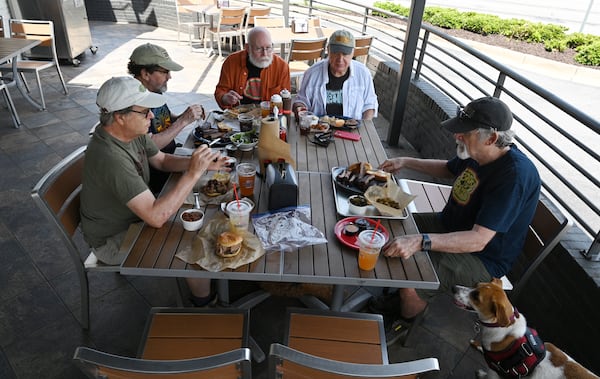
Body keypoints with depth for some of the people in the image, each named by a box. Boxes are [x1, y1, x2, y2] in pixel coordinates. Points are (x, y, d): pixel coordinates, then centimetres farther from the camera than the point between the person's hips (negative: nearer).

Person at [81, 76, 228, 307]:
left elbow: (162, 160, 7)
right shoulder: (111, 158, -37)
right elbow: (156, 217, -40)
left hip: (136, 217, 9)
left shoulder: (132, 131, -10)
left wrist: (199, 163, -12)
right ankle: (205, 303, 14)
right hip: (114, 240, -8)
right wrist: (193, 173, -38)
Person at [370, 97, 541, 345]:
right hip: (450, 225, 9)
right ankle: (401, 298, 21)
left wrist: (420, 241, -47)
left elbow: (478, 240, -36)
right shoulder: (475, 153, -6)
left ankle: (405, 322, 11)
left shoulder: (515, 175, -31)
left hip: (482, 257, -9)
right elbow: (448, 169, 19)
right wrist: (406, 162, 9)